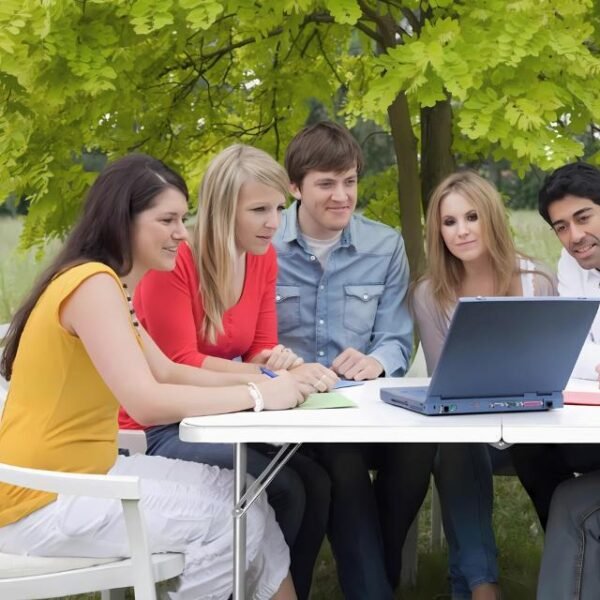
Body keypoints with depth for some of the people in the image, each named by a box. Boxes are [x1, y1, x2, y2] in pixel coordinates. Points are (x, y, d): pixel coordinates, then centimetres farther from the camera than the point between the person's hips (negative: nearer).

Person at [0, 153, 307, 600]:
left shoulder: (109, 286, 13)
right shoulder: (93, 284, -19)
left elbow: (168, 373, 15)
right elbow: (148, 403, -28)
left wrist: (258, 378, 1)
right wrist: (256, 395, -18)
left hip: (81, 476, 9)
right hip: (43, 503, -9)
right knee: (232, 516, -7)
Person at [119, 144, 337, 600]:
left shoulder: (264, 258, 2)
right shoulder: (173, 259, -20)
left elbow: (260, 351, 6)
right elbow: (179, 365, -21)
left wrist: (282, 361, -18)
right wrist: (275, 376, -27)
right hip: (158, 428, -6)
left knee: (317, 480, -16)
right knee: (284, 490, -22)